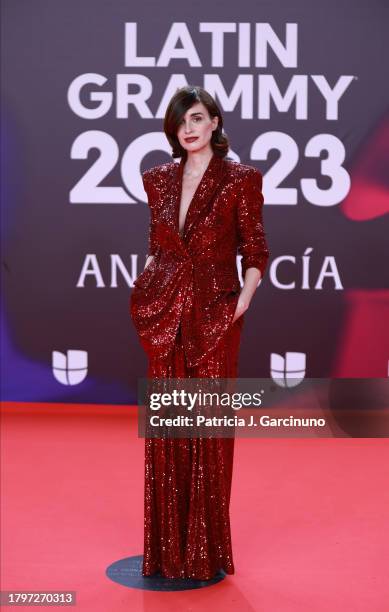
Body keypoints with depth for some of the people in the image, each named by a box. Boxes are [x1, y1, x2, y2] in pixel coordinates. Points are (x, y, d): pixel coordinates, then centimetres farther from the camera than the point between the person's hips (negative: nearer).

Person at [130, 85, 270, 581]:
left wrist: (244, 297, -16)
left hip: (215, 315, -4)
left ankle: (206, 549, 15)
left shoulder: (240, 178, -3)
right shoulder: (159, 179, 10)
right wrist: (144, 289, 6)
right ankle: (167, 548, 20)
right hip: (165, 315, 4)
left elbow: (255, 251, -2)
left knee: (209, 428, 1)